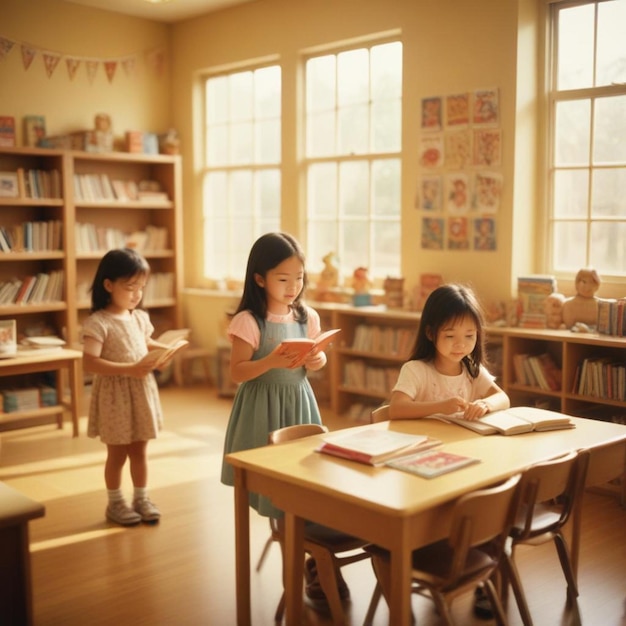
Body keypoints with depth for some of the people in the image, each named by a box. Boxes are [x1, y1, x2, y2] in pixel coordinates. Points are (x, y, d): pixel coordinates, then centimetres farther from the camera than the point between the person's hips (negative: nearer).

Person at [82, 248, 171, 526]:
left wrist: (164, 350, -1)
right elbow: (90, 362, -26)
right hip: (115, 394, -6)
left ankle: (141, 498, 30)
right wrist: (129, 370, -30)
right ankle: (115, 503, 24)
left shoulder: (140, 317, 4)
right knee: (117, 453, 8)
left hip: (142, 391, 6)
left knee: (139, 451, 15)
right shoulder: (98, 323, -18)